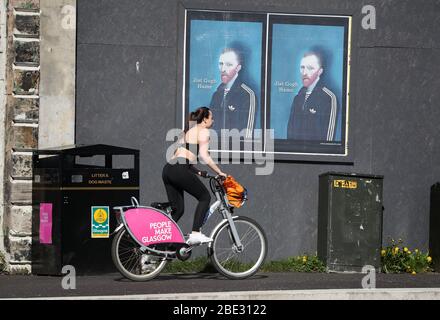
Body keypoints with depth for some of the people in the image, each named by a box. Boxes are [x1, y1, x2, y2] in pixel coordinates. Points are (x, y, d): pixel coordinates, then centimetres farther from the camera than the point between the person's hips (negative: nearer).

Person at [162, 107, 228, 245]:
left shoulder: (188, 131, 29)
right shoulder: (203, 131, 3)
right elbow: (204, 156, -8)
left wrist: (197, 171, 29)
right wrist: (220, 172, -2)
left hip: (167, 170, 8)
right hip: (180, 170, -8)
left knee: (177, 209, 12)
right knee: (205, 197, 6)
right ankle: (195, 233, -5)